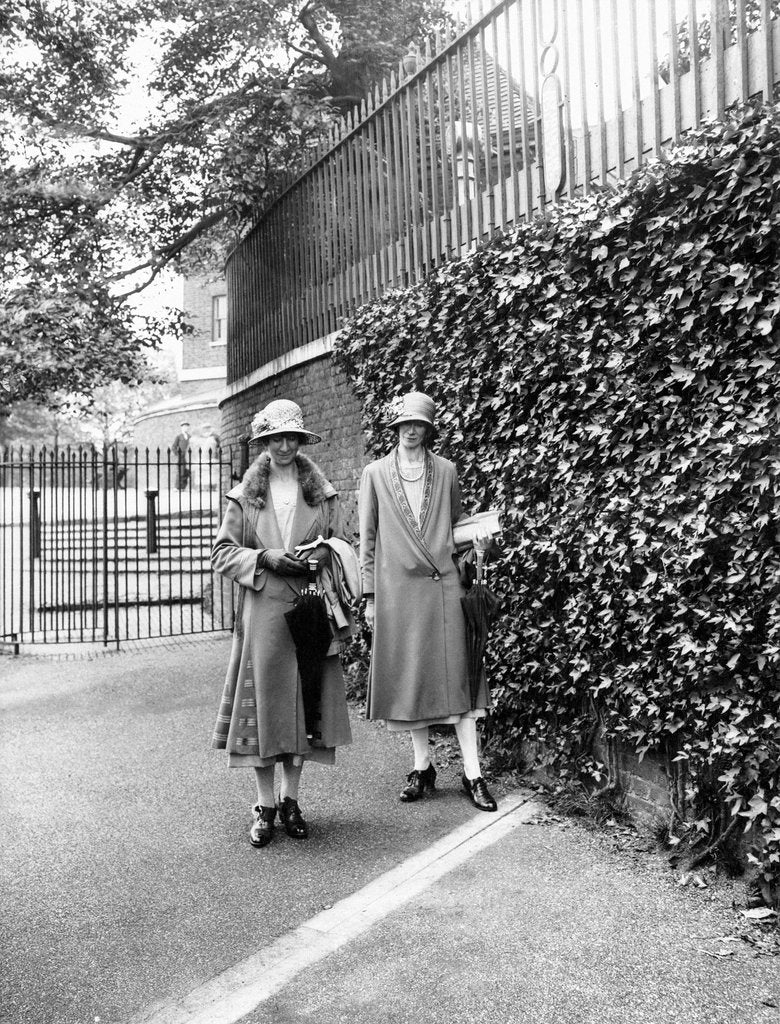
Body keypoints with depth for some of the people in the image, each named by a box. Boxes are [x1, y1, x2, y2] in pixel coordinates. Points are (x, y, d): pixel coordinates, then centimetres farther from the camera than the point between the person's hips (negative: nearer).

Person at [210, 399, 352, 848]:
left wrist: (324, 553, -9)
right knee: (262, 701, 0)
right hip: (262, 612, -1)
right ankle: (265, 806, 12)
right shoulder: (245, 495, 5)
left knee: (304, 701, 5)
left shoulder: (323, 492, 9)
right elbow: (223, 552, 4)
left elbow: (343, 545, 14)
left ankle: (290, 799, 20)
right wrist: (267, 558, -12)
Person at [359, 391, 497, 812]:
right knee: (408, 678, 5)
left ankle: (473, 773, 3)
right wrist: (369, 594, 3)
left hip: (444, 584, 0)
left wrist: (477, 537, -3)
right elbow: (368, 537, 7)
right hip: (397, 587, 0)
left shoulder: (445, 471, 9)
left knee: (456, 674, -1)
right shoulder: (375, 473, 6)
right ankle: (422, 766, 19)